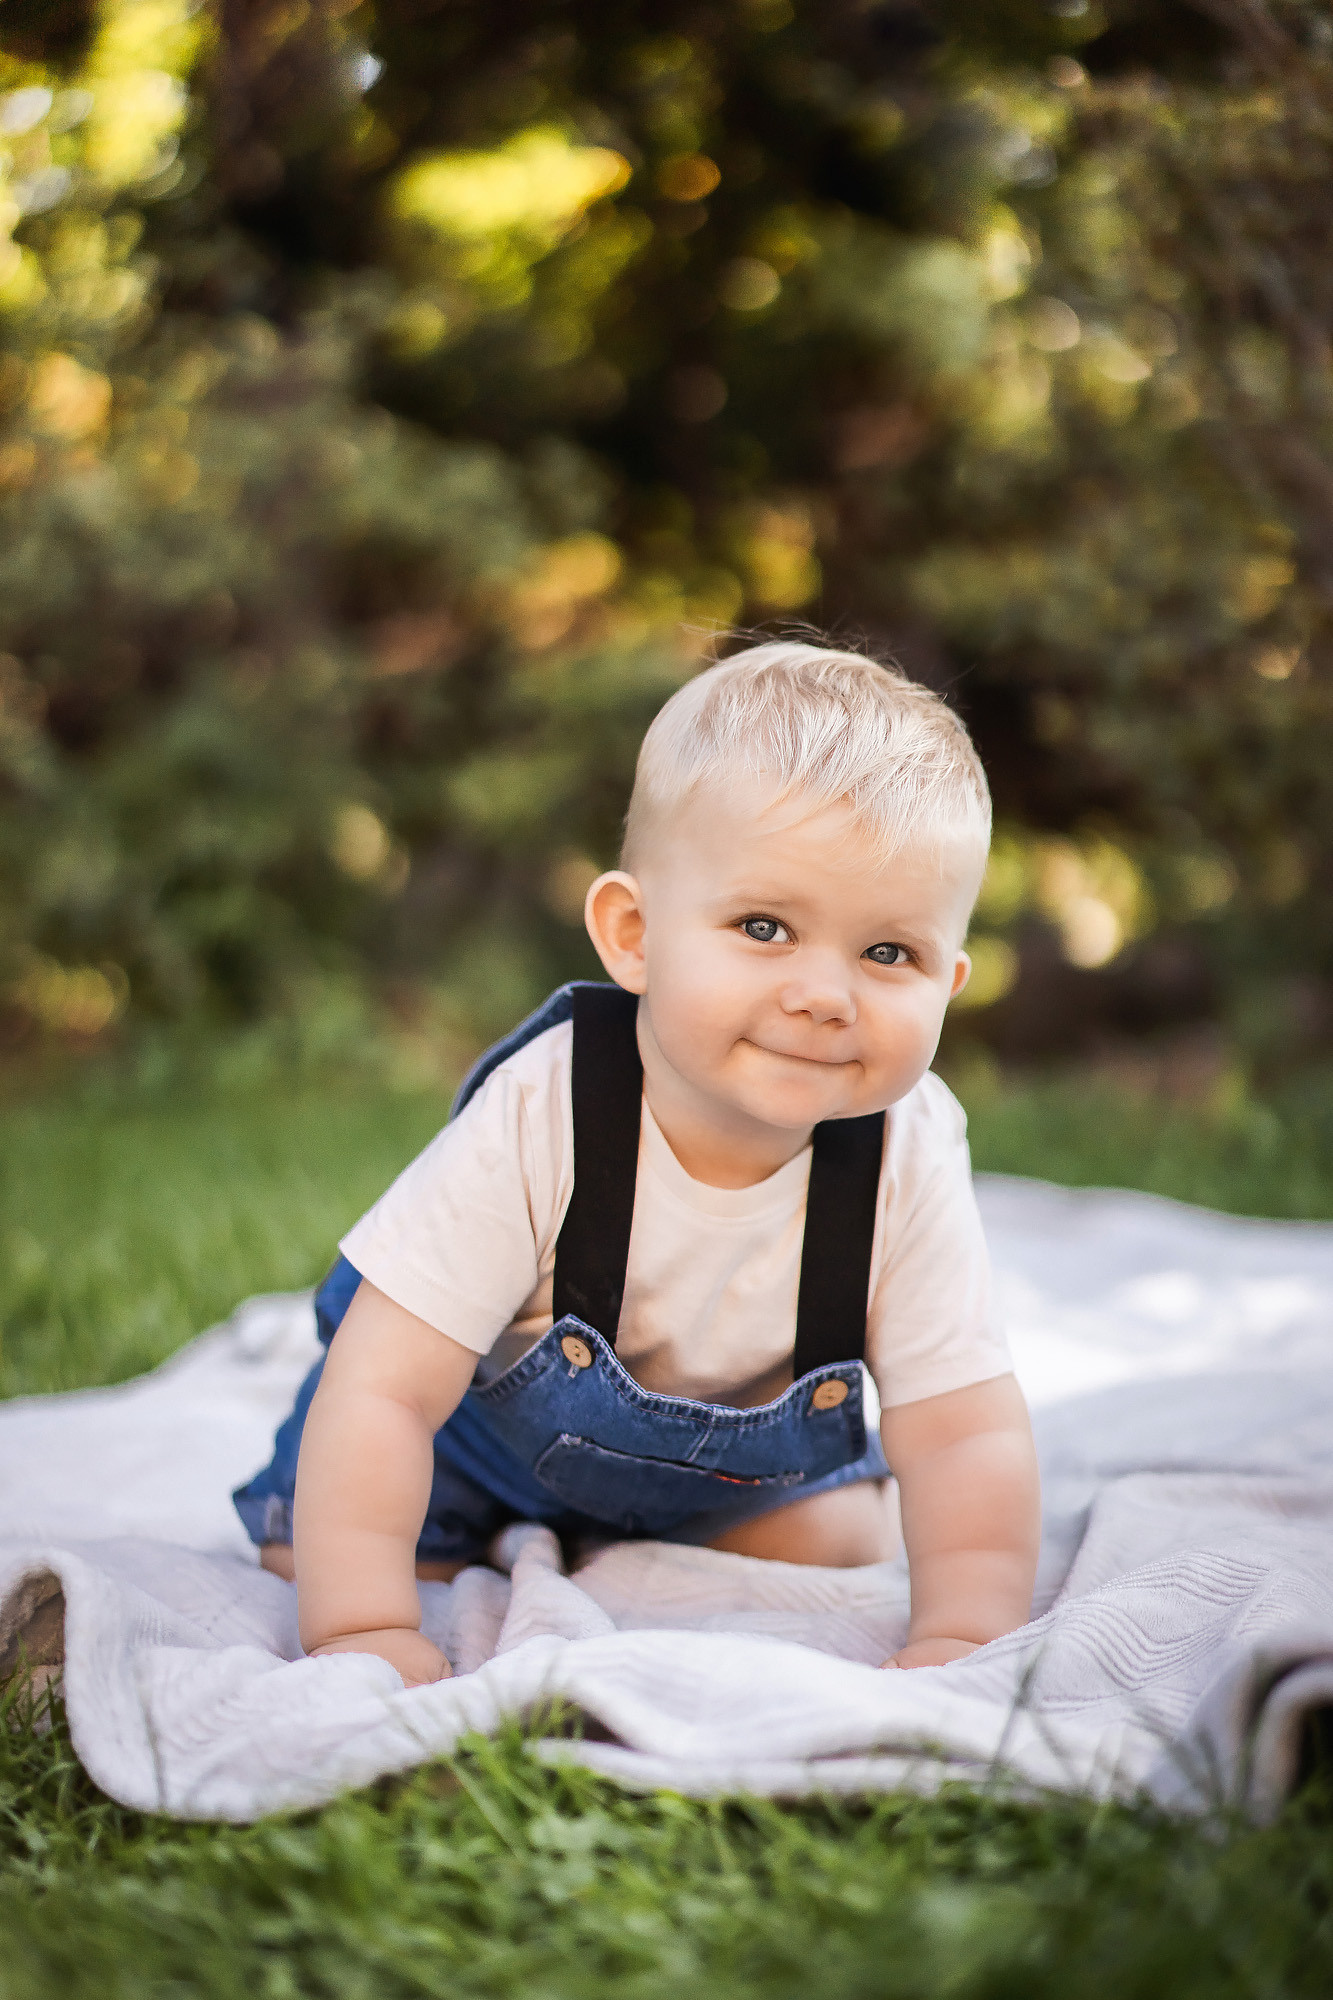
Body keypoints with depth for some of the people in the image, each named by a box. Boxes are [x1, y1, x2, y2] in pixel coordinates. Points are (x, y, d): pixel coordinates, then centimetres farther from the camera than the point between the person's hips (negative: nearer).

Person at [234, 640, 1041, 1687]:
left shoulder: (908, 1161, -32)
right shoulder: (538, 1119, -40)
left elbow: (967, 1437, -29)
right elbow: (381, 1392, -38)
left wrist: (959, 1640, -44)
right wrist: (367, 1632, -45)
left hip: (746, 1439, 3)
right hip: (490, 1425, -2)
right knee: (311, 1560, -9)